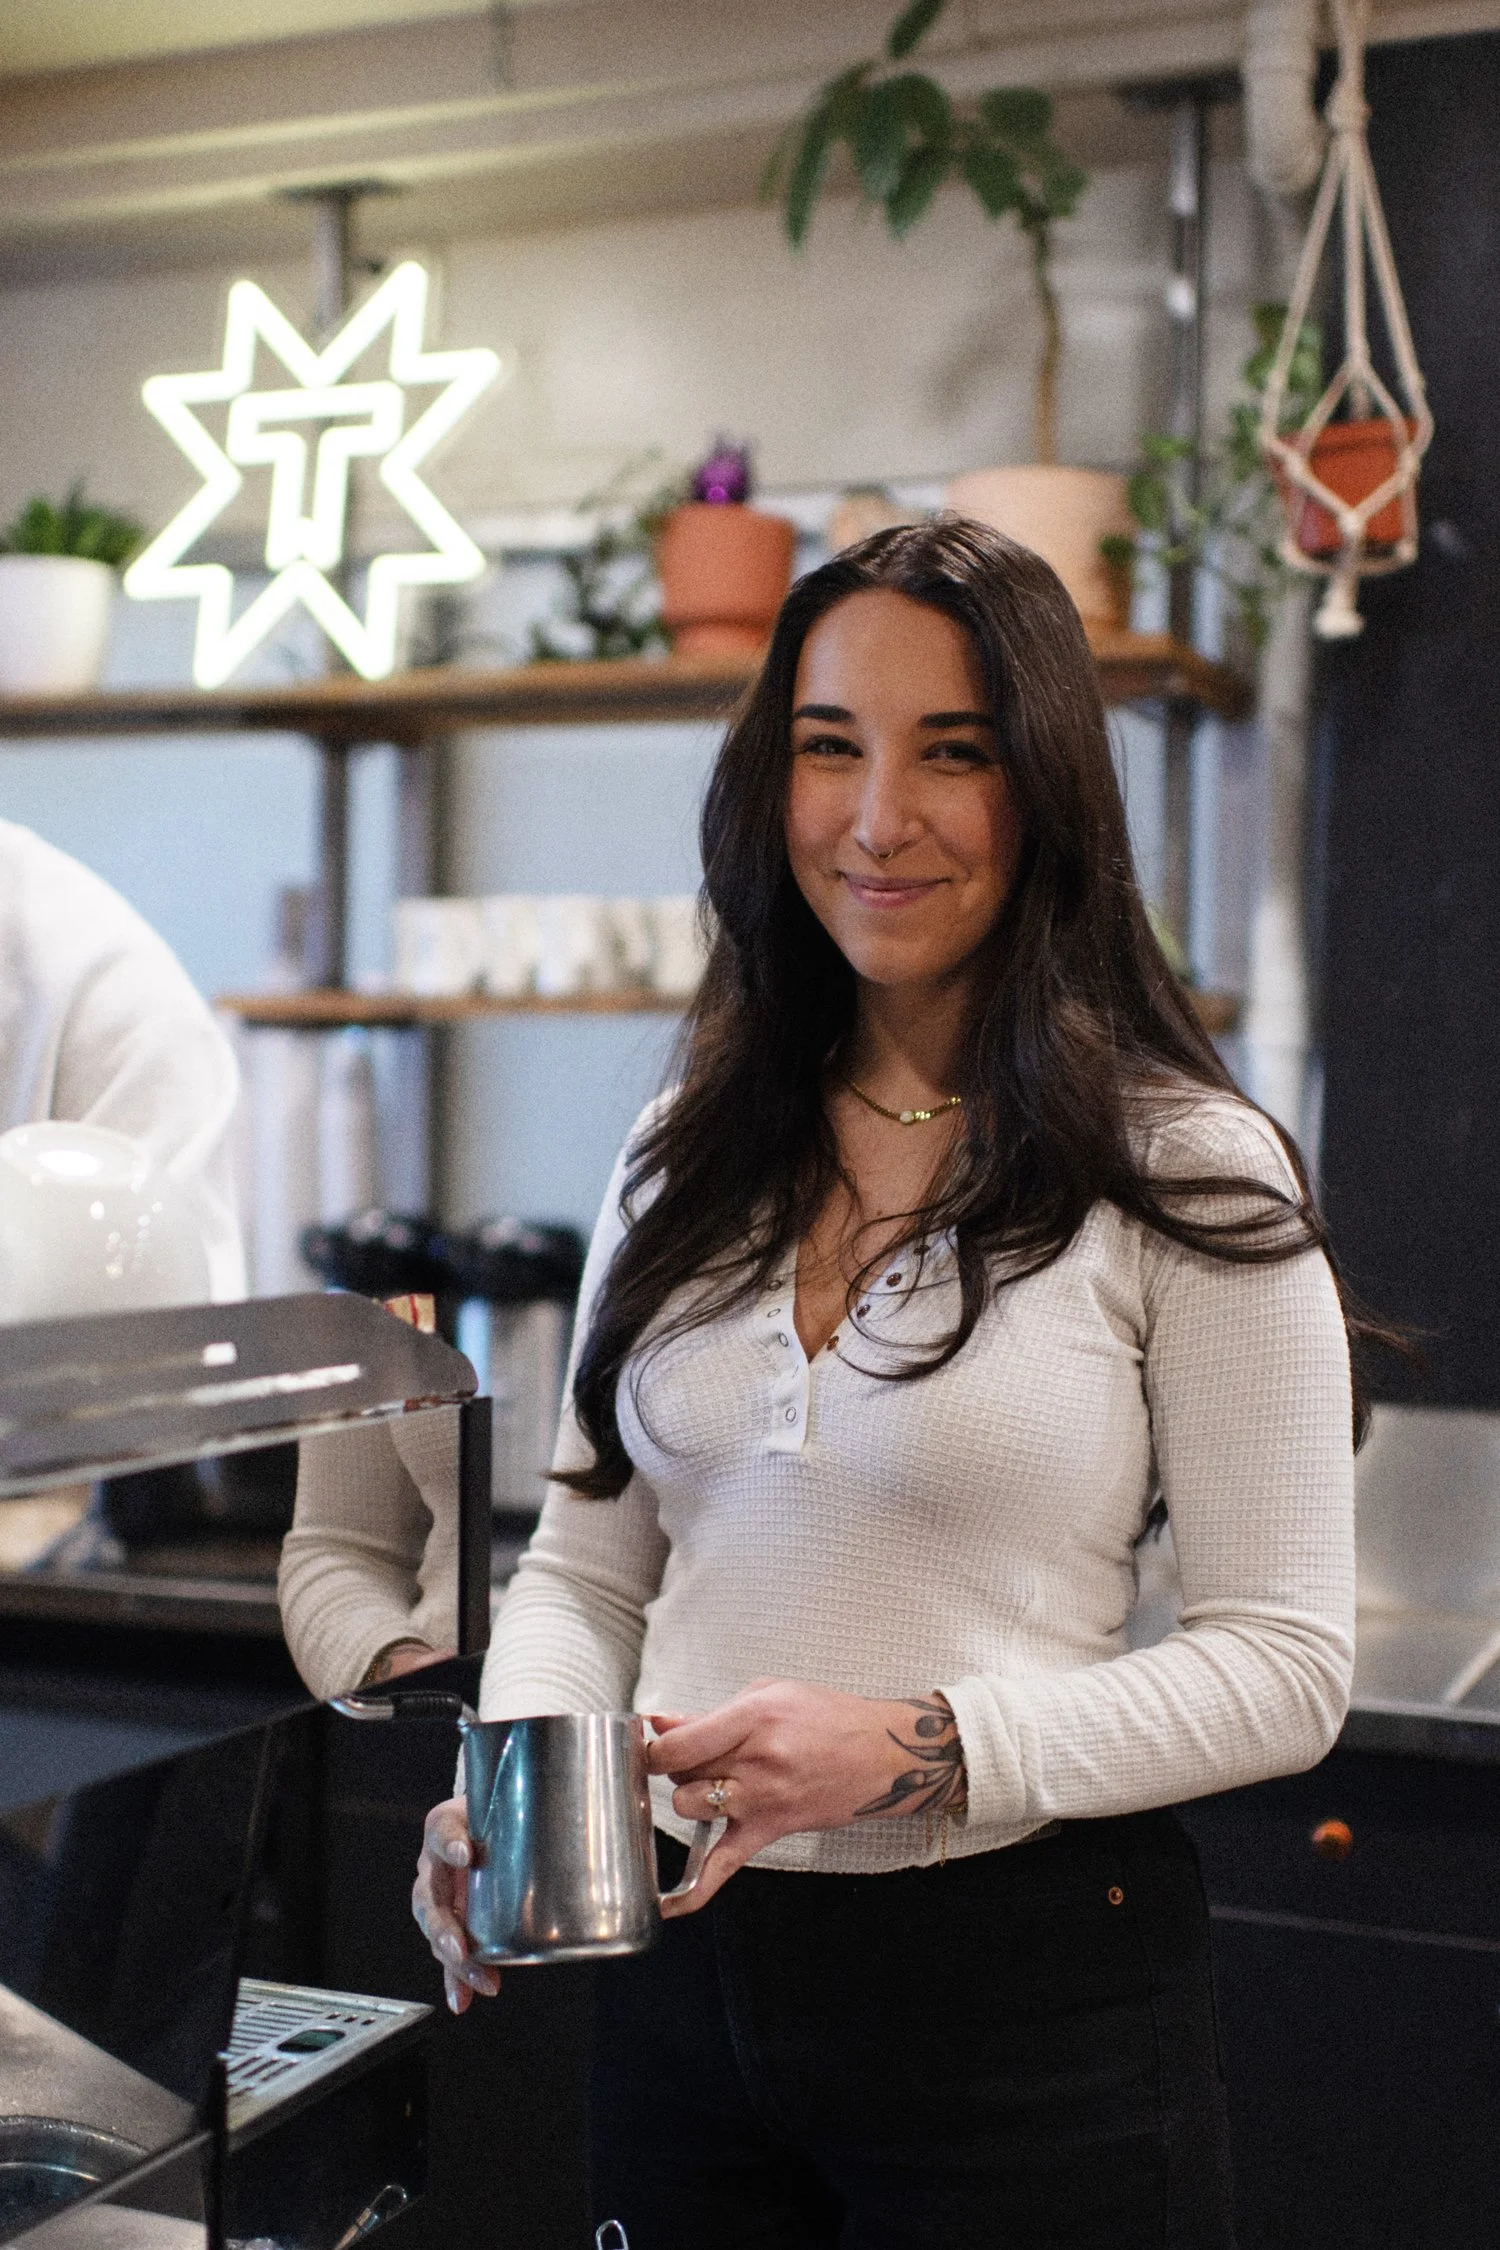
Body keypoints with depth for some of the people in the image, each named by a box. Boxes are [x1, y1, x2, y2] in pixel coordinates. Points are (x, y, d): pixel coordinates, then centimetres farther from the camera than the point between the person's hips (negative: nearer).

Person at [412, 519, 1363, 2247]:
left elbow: (1284, 1663, -11)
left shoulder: (1185, 1176, -9)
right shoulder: (687, 1164, 6)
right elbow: (587, 1565, 10)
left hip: (1027, 1988, -4)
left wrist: (916, 1750, -22)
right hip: (682, 1974, 5)